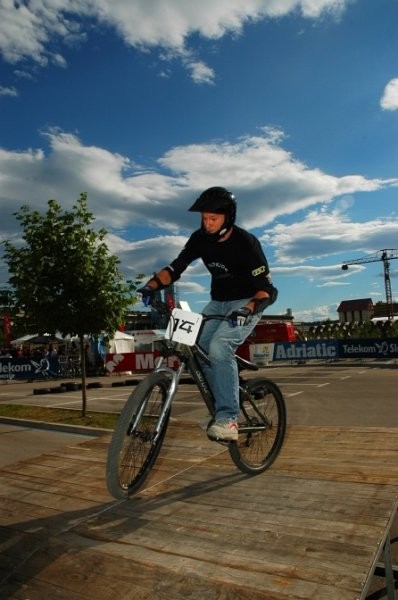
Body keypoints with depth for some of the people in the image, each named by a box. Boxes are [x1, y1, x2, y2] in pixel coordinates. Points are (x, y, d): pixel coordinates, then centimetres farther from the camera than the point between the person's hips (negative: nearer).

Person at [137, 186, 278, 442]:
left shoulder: (246, 242, -22)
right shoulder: (200, 239, -6)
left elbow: (268, 290, -24)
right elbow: (176, 268, -4)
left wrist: (248, 309, -44)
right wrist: (152, 284, -23)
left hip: (245, 305, -6)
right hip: (218, 302, 6)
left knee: (219, 347, -29)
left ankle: (228, 419, -23)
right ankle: (222, 405, 7)